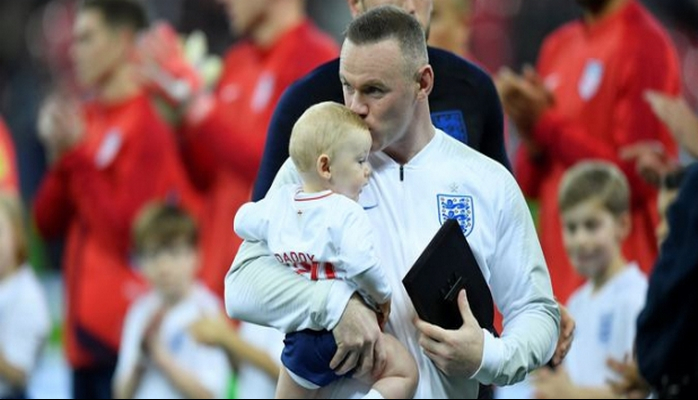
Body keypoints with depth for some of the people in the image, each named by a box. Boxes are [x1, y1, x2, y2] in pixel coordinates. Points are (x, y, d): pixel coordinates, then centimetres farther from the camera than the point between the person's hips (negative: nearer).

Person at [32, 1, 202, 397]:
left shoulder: (147, 125, -11)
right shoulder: (84, 118, 11)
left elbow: (127, 229, -15)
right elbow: (49, 223, 13)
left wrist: (79, 153, -14)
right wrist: (60, 157, -3)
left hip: (125, 322, -8)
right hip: (87, 320, 8)